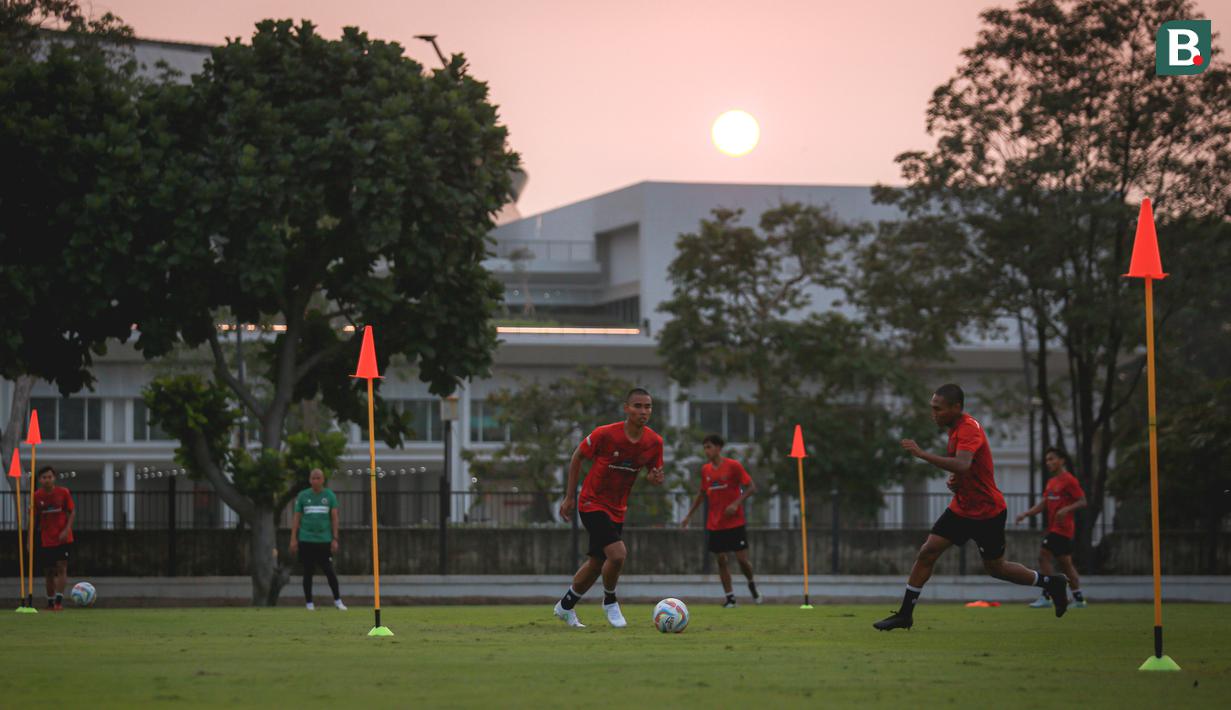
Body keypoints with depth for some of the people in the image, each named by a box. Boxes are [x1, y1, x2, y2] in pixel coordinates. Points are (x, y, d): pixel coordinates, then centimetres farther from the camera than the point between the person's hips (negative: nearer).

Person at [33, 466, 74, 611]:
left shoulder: (63, 493, -6)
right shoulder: (37, 496, -2)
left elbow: (72, 512, -1)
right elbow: (33, 517, 6)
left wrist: (66, 530, -16)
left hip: (63, 538, -2)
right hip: (46, 540, 2)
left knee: (61, 567, -13)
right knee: (49, 572, 8)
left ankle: (59, 600, -15)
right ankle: (50, 602, 20)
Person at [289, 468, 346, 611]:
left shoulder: (330, 496, 5)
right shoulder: (303, 496, 5)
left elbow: (334, 518, 5)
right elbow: (296, 518, 8)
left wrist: (335, 539, -2)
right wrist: (293, 538, 1)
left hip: (324, 540, -1)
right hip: (306, 540, 1)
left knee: (329, 571, -3)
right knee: (308, 572, 3)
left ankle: (337, 600, 8)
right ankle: (309, 603, 11)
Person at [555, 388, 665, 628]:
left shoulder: (654, 442, -8)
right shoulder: (605, 435, -21)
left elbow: (653, 474, 8)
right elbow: (577, 457, -5)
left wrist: (656, 479, -19)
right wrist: (569, 497, -3)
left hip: (617, 509, 6)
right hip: (592, 503, -6)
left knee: (596, 564, 14)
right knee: (618, 553, -22)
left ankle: (565, 606, 36)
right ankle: (610, 602, 3)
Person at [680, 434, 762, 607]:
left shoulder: (733, 466, -8)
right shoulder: (705, 469, 7)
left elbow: (751, 487, -8)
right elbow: (702, 493, 20)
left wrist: (736, 503, -21)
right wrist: (689, 515, 18)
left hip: (735, 522, -4)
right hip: (714, 524, 4)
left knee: (742, 559, -6)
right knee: (720, 560, 0)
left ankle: (751, 584, 23)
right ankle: (730, 597, 7)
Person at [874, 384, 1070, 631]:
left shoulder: (969, 429, -23)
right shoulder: (956, 428, 8)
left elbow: (962, 465, -40)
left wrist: (922, 454, -40)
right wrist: (953, 479, 2)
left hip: (987, 513, -8)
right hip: (962, 509, 8)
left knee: (996, 568, 6)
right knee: (926, 553, -3)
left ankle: (1052, 583, 27)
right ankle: (905, 614, 1)